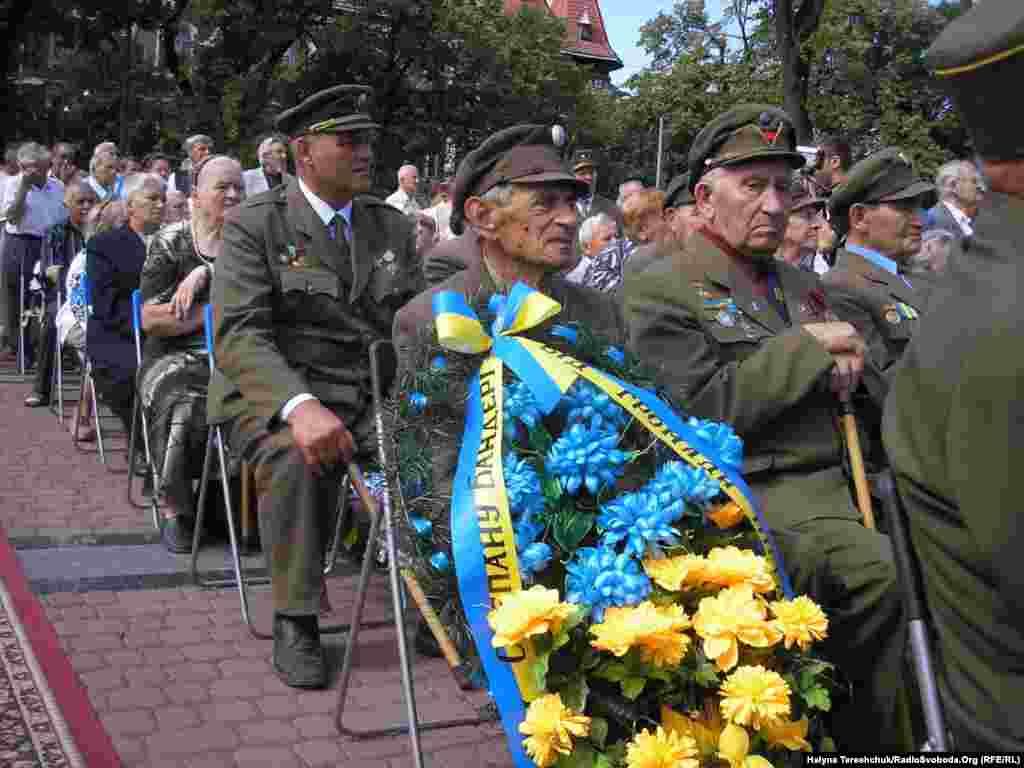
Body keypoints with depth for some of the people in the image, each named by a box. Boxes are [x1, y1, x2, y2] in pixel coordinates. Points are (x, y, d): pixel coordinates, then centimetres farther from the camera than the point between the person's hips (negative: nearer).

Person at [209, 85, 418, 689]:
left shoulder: (393, 227, 12)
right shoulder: (254, 225, -3)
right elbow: (239, 335, -15)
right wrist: (300, 406, -34)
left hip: (375, 397, 4)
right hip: (277, 398, -3)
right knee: (298, 457, -35)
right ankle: (296, 621, -16)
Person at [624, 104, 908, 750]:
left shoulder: (801, 284, 21)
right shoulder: (660, 291, -3)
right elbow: (701, 409, -16)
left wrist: (846, 369, 5)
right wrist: (808, 346, -11)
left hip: (840, 482, 7)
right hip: (757, 503, -7)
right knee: (883, 570, -30)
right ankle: (869, 741, -7)